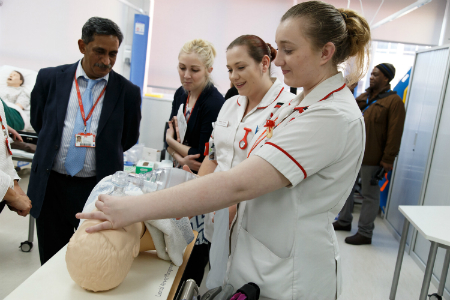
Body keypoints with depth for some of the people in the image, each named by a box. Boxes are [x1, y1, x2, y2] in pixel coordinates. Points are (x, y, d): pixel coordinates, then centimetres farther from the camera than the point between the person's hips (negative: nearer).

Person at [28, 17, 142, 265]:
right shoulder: (50, 78, 1)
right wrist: (55, 147, 11)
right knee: (50, 261, 17)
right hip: (51, 186, 2)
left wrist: (101, 151, 5)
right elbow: (38, 123, 14)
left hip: (98, 188, -2)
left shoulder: (128, 92, -5)